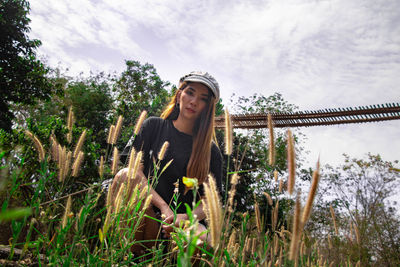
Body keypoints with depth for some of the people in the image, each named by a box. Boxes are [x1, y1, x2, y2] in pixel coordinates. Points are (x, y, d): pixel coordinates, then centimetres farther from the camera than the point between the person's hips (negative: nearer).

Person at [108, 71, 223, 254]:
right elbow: (135, 168, -1)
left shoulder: (211, 151, 10)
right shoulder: (153, 126, 9)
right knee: (126, 175, -28)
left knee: (202, 241, -34)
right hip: (143, 218, 0)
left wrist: (187, 217, -18)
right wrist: (164, 208, -14)